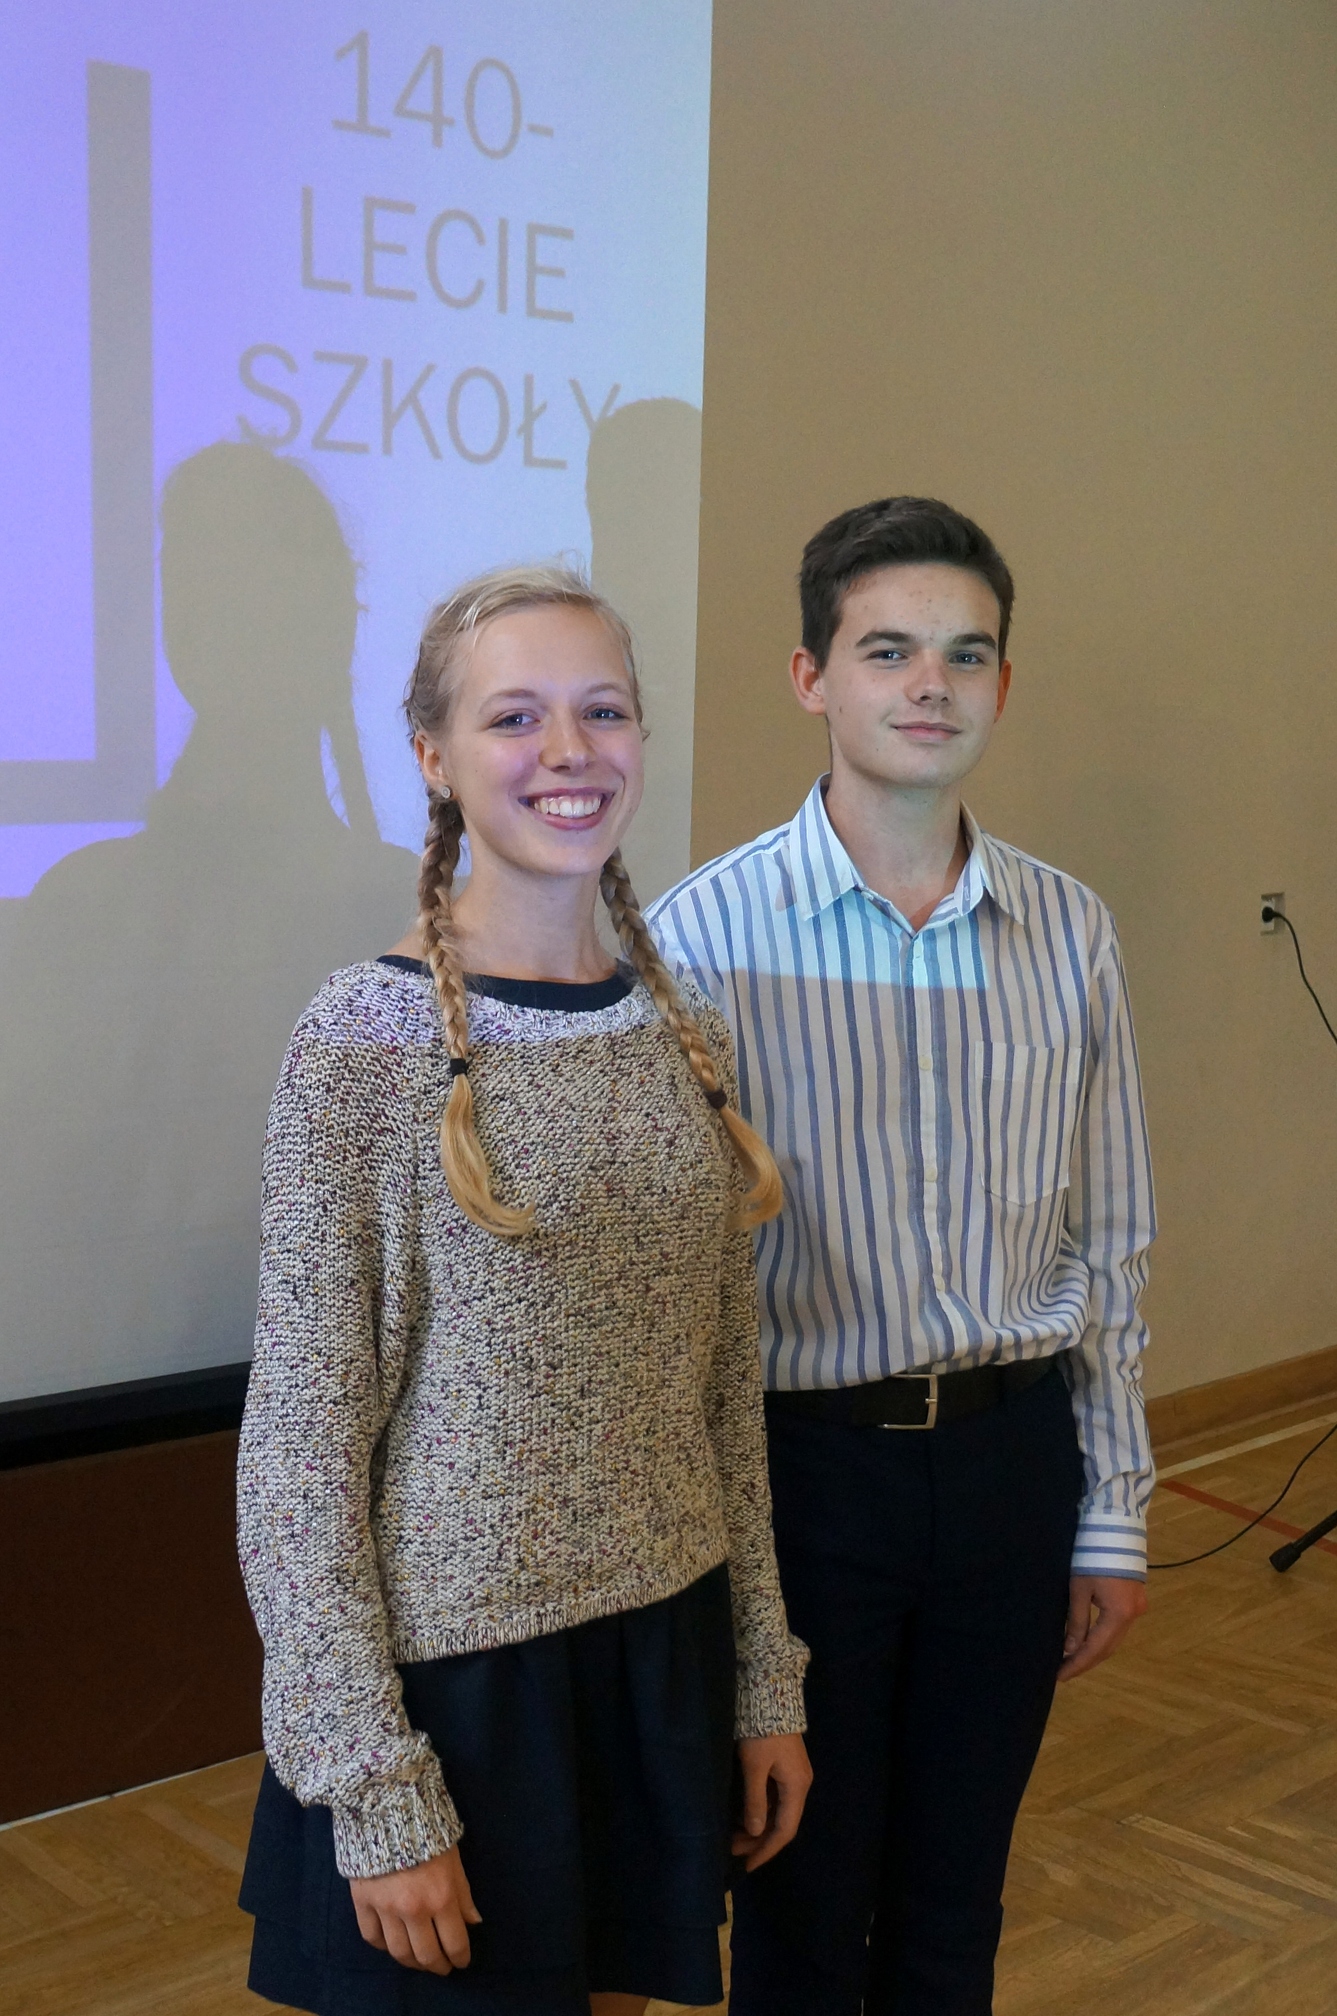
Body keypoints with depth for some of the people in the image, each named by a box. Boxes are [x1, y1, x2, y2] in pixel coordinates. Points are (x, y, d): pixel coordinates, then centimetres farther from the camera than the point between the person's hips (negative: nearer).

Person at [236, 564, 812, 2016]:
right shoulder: (367, 1041, -14)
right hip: (454, 1671, -5)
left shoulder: (686, 1031, 3)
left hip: (666, 1648, 5)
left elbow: (727, 1392, 8)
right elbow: (299, 1452, -13)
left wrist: (766, 1678, 10)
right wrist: (376, 1793, -13)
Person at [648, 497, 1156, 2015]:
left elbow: (1107, 1246, 6)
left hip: (1014, 1451, 4)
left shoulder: (1070, 936, 1)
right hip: (807, 1455, -3)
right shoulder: (709, 935, -13)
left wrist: (1113, 1514, 8)